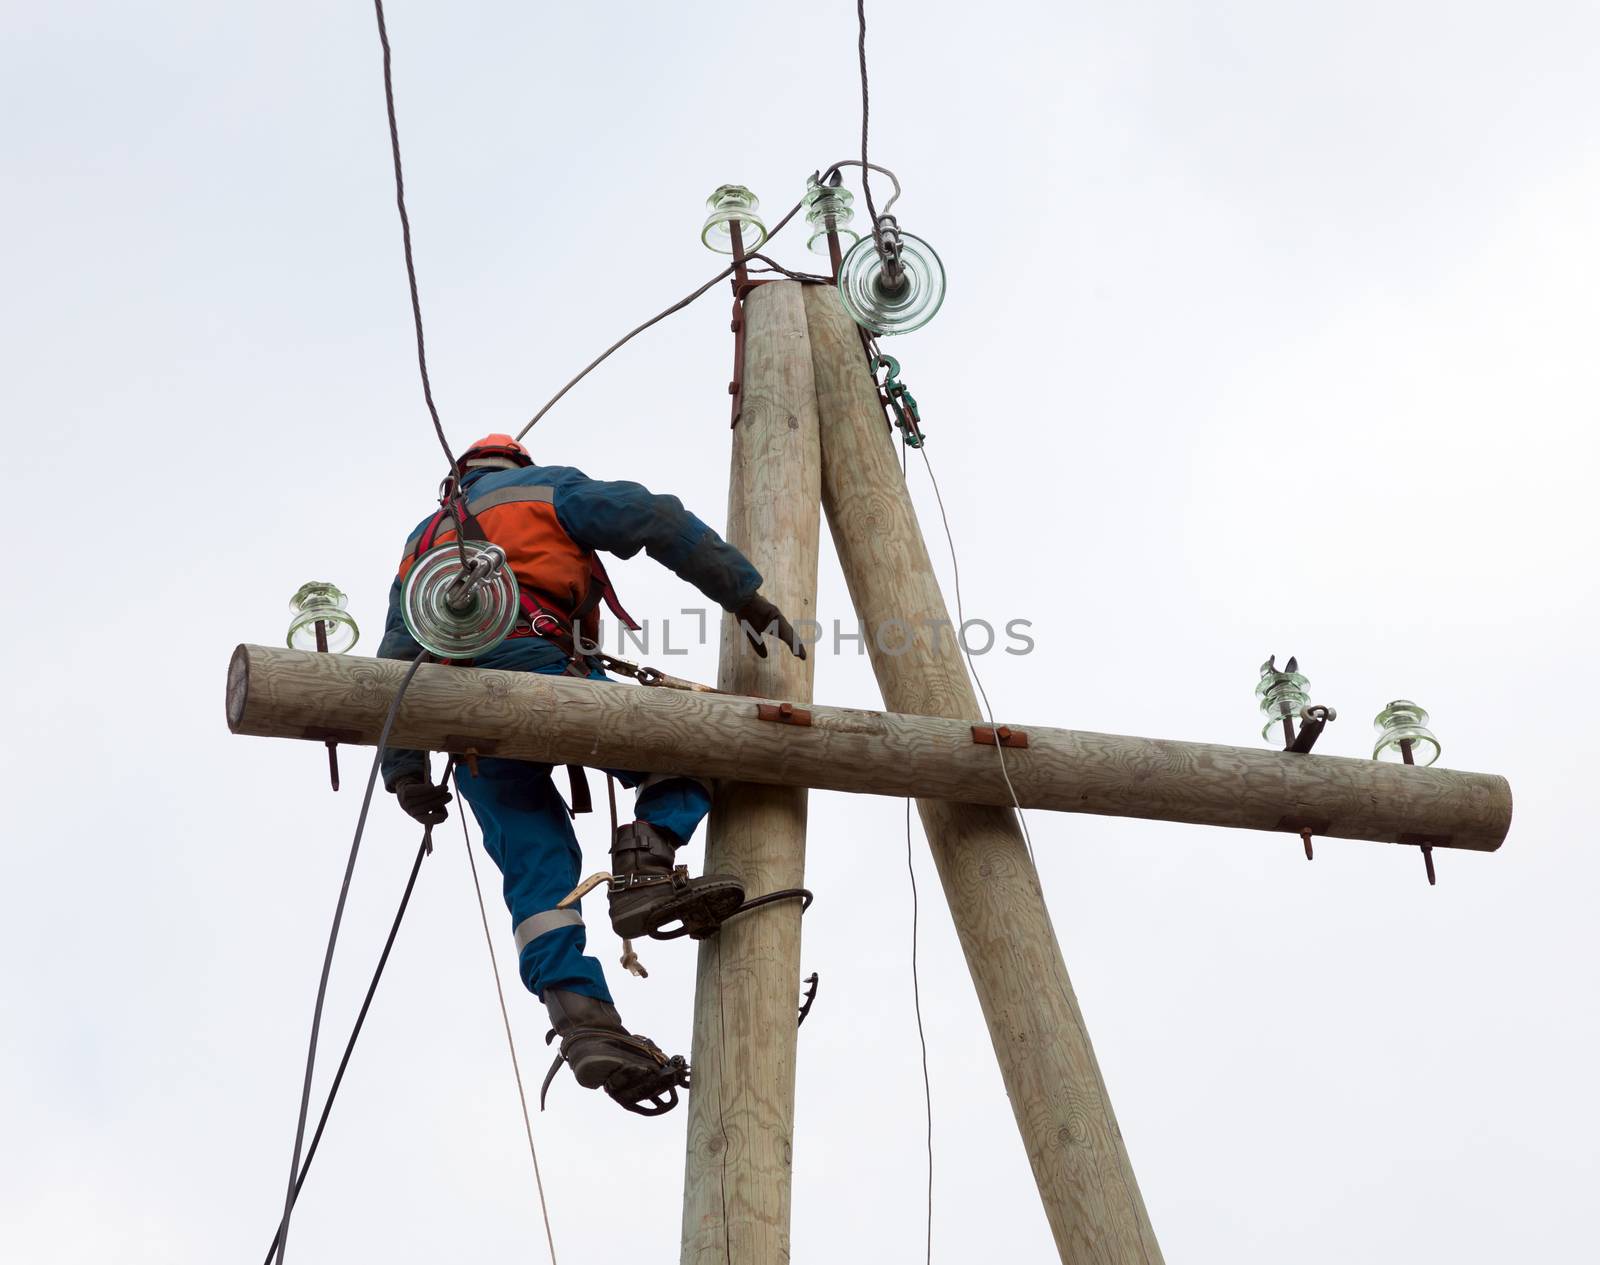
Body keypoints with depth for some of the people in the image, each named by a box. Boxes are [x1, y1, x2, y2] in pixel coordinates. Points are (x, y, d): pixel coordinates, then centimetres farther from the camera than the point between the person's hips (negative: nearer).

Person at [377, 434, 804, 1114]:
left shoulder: (422, 541, 34)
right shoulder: (547, 487, 20)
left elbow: (396, 658, 24)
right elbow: (655, 520, 5)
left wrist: (404, 770, 20)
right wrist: (748, 595, 4)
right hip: (539, 671, -5)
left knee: (539, 870, -2)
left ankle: (585, 1024, -20)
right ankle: (645, 865, -21)